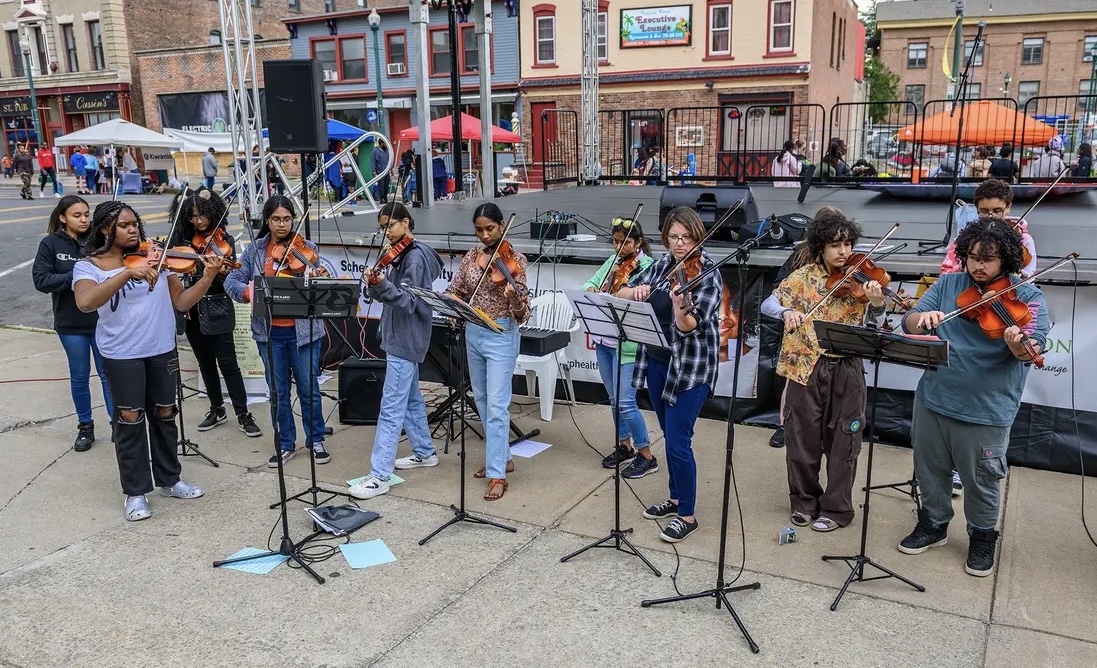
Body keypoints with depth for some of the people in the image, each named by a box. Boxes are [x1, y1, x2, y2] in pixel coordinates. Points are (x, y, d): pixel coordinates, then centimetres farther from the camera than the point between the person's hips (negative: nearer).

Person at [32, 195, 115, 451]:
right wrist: (75, 276, -23)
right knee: (79, 377, 10)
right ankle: (85, 427, 25)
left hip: (102, 320, 0)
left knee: (109, 374, 6)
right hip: (71, 324, 0)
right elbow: (41, 280, -11)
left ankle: (117, 422, 19)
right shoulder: (50, 244, -4)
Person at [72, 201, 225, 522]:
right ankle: (135, 492, 18)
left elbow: (181, 302, 1)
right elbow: (85, 302, -27)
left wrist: (207, 278, -15)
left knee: (164, 414, 13)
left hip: (162, 349, 3)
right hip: (121, 355, -3)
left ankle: (169, 480, 30)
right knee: (131, 419, 3)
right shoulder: (88, 266, -5)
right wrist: (128, 273, -36)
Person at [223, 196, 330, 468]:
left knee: (308, 388, 6)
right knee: (278, 392, 11)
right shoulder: (255, 250, 5)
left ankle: (316, 440, 23)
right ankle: (286, 444, 24)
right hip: (269, 331, 2)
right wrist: (249, 291, -19)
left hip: (302, 329, -2)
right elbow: (232, 281, 1)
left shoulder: (306, 248, -1)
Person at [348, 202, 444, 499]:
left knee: (391, 408, -10)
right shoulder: (398, 255, 13)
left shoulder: (415, 256, -15)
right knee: (411, 398, 20)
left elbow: (408, 300, -23)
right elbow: (380, 294, 7)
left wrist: (382, 285, -39)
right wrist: (373, 283, -15)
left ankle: (379, 476, -9)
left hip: (406, 339, -10)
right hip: (401, 337, 10)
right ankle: (425, 452, 34)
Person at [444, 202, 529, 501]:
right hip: (473, 333, 7)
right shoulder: (471, 256, 6)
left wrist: (514, 297, -37)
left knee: (496, 405, -8)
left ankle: (497, 474, -2)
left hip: (501, 335, -7)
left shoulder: (514, 259, -10)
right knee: (482, 400, 15)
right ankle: (502, 456, 31)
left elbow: (521, 313, -15)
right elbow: (455, 291, 10)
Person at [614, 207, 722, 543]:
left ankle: (687, 515, 9)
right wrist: (636, 291, -17)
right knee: (670, 435, 18)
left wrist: (680, 307, -46)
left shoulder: (707, 274, -14)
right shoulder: (663, 263, 4)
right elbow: (620, 295, 4)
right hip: (657, 361, 7)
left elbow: (689, 327, -25)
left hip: (691, 367, -6)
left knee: (678, 442, -6)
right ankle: (676, 498, 34)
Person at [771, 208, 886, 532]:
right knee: (802, 438, 10)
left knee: (842, 441, 7)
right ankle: (804, 501, 28)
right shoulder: (803, 276, 0)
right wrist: (787, 312, -23)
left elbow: (870, 329, -9)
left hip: (846, 371, 0)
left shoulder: (860, 280, -2)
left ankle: (837, 508, 22)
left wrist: (877, 304, -29)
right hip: (806, 367, 1)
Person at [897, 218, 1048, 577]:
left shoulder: (1026, 297, -6)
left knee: (980, 480, 11)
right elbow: (909, 325, -3)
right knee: (930, 470, 18)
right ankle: (934, 525, 39)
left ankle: (982, 538, 34)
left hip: (986, 410, -3)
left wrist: (1019, 344, -41)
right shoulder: (948, 285, 3)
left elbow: (1033, 349, -17)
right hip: (933, 398, 4)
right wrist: (922, 318, -26)